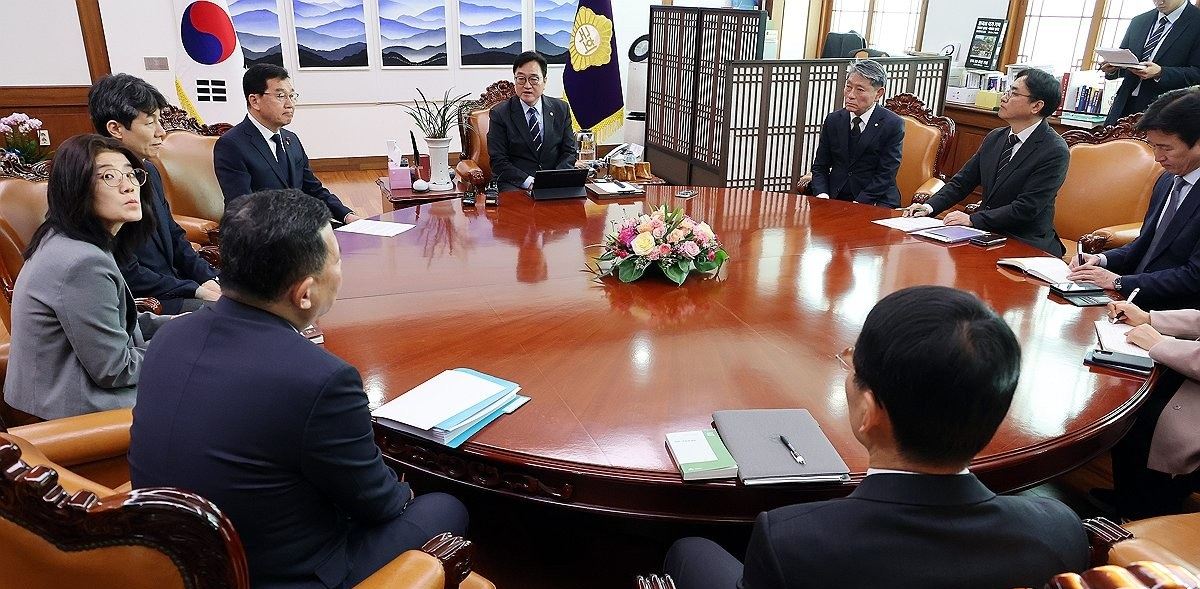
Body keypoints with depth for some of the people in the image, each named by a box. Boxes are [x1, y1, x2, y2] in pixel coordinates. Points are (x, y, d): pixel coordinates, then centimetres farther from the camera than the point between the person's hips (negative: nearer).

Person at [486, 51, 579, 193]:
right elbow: (498, 161, -6)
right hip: (515, 184, -4)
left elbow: (569, 152, 9)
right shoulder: (500, 113, 0)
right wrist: (529, 182, -20)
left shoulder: (561, 109, 9)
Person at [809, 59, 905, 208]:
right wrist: (822, 195, -12)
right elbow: (820, 166, 8)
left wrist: (858, 205, -21)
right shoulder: (833, 120, 8)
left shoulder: (893, 125, -5)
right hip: (835, 198, 3)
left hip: (875, 202, -3)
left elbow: (885, 175, -10)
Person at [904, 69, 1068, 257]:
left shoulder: (1055, 152, -12)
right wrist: (930, 207, -5)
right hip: (986, 235, 6)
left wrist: (972, 219, -22)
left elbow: (1026, 208, -18)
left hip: (1026, 246, -6)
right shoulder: (994, 138, 9)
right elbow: (962, 181, 11)